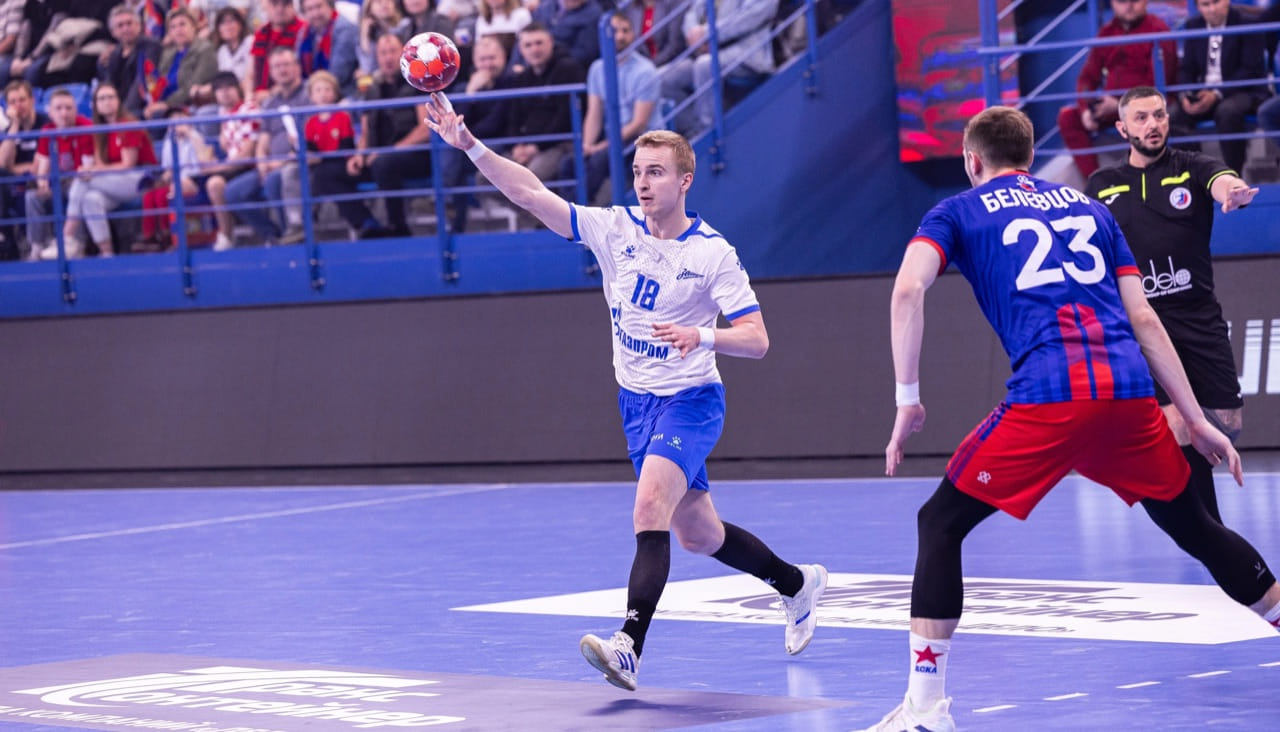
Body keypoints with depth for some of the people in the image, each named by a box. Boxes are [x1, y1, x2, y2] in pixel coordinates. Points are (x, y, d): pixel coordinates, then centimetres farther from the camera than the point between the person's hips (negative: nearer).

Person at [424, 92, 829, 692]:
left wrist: (701, 336, -35)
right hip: (636, 400, 6)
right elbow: (531, 195, -12)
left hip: (690, 401, -6)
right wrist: (469, 145, -24)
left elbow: (756, 339, -16)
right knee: (697, 535, 17)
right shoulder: (614, 229, -4)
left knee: (650, 509, -27)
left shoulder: (712, 253, -13)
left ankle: (629, 647, -38)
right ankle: (797, 584, 42)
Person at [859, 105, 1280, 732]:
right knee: (1195, 528, 23)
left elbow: (907, 290, -3)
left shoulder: (958, 212, 16)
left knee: (940, 523, 9)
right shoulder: (1089, 207, 26)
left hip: (1045, 399, -4)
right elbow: (1144, 320, 20)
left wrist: (908, 400, 1)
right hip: (1130, 395, 4)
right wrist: (1197, 422, 21)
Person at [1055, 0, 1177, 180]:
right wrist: (1086, 109, -10)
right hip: (1111, 104, 6)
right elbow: (1088, 76, 10)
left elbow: (1158, 84, -15)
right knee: (1067, 116, -11)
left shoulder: (1157, 31, -6)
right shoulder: (1107, 32, 11)